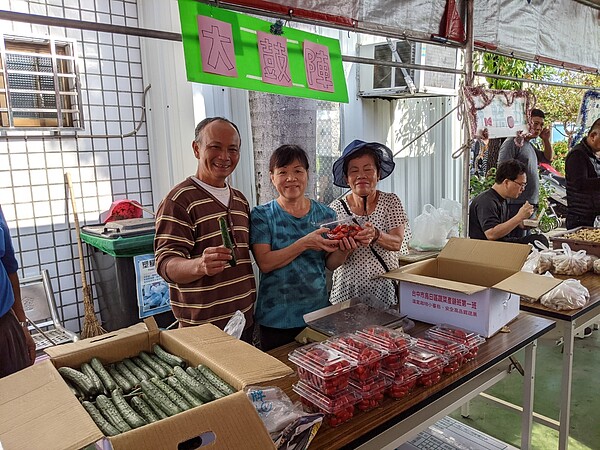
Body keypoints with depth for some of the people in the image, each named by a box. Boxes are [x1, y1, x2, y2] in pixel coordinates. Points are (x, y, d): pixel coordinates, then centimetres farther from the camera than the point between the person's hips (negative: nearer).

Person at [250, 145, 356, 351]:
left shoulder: (325, 214, 2)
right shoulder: (261, 216, -6)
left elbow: (331, 264, 5)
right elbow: (265, 263, -16)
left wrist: (342, 250, -16)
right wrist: (305, 243, -25)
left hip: (318, 311, 3)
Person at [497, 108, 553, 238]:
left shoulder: (530, 145, 20)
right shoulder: (512, 142, -9)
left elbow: (548, 158, 31)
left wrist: (546, 140, 19)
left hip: (530, 203, 10)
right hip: (517, 203, -10)